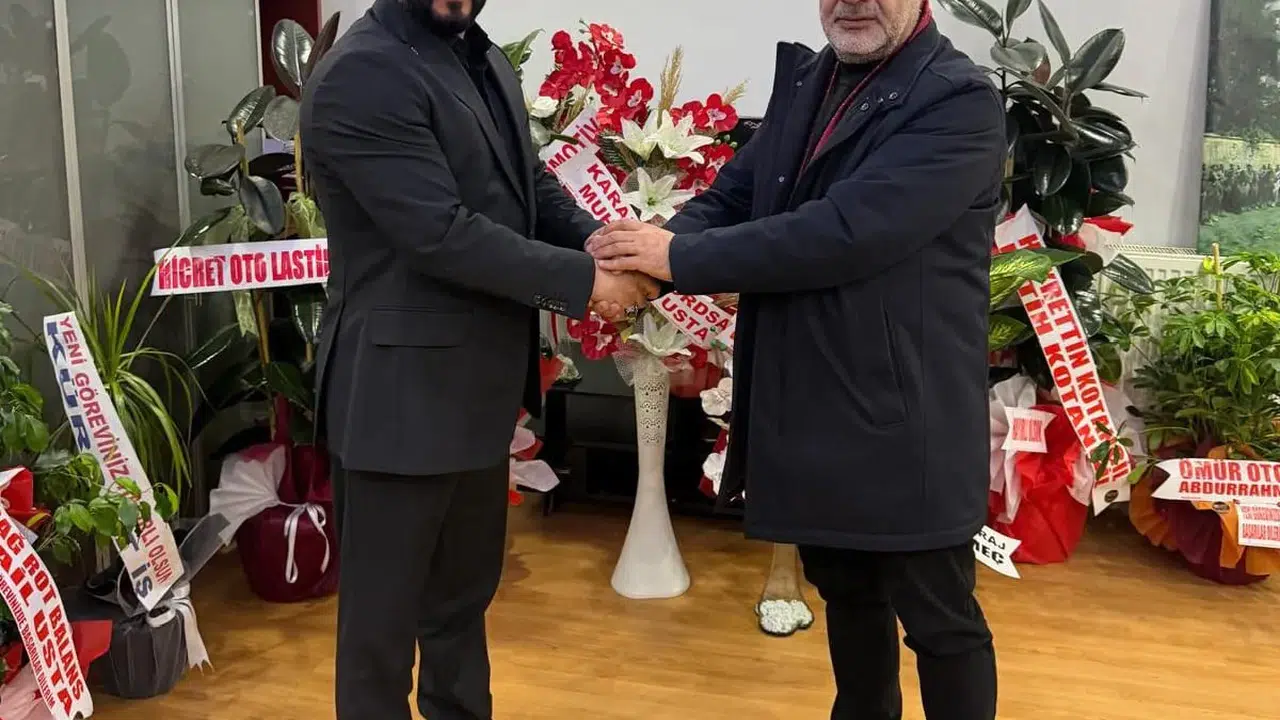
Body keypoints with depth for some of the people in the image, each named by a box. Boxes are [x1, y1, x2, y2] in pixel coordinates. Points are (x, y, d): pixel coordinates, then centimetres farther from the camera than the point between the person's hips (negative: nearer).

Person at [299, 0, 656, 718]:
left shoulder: (487, 61, 11)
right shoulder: (361, 75, -17)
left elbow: (535, 188, 11)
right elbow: (442, 234, -24)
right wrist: (584, 279, -19)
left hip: (480, 385, 9)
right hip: (402, 392, -8)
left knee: (464, 592, 23)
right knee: (384, 610, 10)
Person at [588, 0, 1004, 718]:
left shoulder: (959, 100, -16)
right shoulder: (804, 79, 8)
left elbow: (841, 232, -26)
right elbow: (734, 194, 5)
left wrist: (680, 257, -20)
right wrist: (645, 260, -15)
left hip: (904, 426, -7)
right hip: (806, 418, 7)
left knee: (941, 623, 10)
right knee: (847, 597, 24)